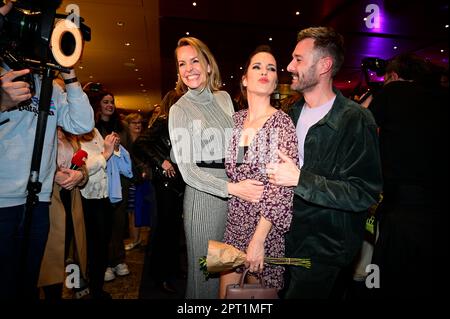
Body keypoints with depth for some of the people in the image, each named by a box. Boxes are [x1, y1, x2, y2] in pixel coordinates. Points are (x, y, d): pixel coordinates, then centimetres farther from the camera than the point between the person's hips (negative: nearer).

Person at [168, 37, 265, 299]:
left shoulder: (224, 98, 8)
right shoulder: (179, 110, -6)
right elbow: (186, 169, -12)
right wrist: (232, 188, -22)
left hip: (235, 193, 4)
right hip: (203, 195, -4)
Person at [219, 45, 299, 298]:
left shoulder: (283, 123, -13)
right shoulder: (235, 120, 2)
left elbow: (283, 186, -17)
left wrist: (258, 238, -19)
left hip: (266, 225, -4)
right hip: (233, 221, 4)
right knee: (226, 292, 16)